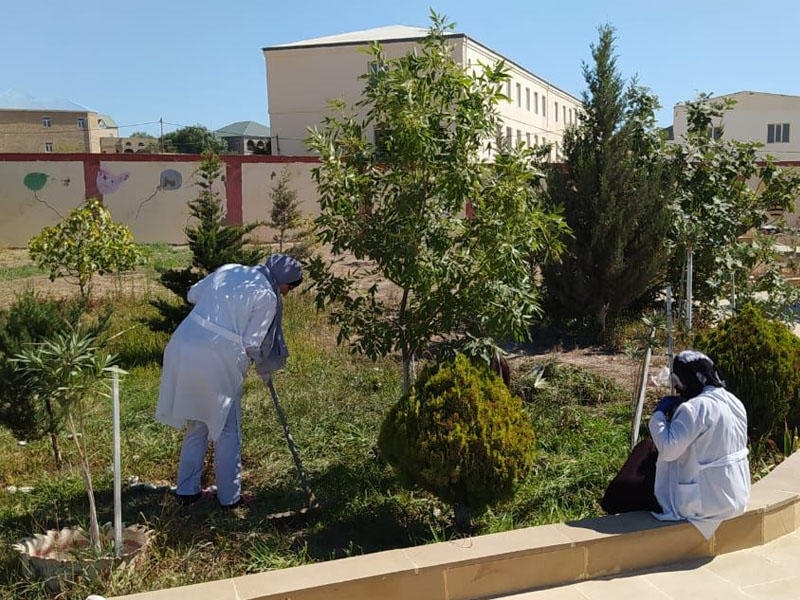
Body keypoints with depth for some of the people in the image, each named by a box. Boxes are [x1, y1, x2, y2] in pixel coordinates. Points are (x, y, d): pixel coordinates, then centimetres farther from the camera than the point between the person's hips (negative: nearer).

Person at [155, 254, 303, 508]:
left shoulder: (228, 270, 13)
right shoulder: (267, 296, -6)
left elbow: (193, 294, 23)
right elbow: (252, 343, -7)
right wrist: (264, 368, 11)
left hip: (182, 347, 7)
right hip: (217, 361, -7)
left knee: (197, 425, 21)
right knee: (227, 431, 11)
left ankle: (187, 489, 27)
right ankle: (229, 496, 19)